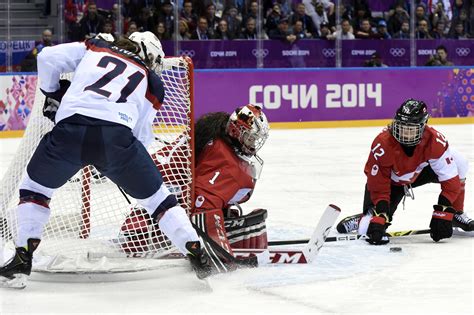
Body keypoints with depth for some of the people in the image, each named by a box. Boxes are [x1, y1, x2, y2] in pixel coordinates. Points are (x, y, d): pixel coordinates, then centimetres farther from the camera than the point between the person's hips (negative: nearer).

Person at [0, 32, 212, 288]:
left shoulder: (93, 49, 28)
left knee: (35, 187, 25)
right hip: (117, 136, 0)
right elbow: (141, 135, 22)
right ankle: (196, 255, 15)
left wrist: (52, 93, 32)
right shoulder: (151, 84, 27)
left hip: (70, 129, 0)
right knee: (156, 197, 21)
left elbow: (48, 58, 18)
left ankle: (22, 260, 15)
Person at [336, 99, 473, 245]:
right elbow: (378, 186, -27)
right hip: (390, 180, -3)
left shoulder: (435, 141, -31)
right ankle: (361, 220, 18)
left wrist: (443, 213, -31)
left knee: (457, 163, -19)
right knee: (371, 226, -21)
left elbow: (450, 179, -27)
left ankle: (456, 214, 2)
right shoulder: (383, 144, -36)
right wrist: (380, 217, -34)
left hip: (419, 172, 3)